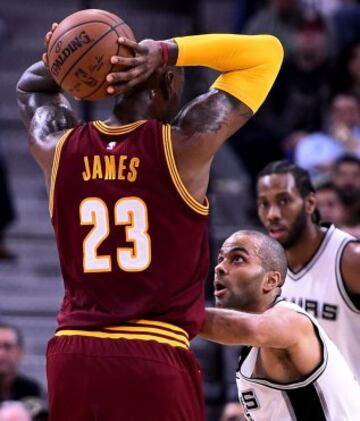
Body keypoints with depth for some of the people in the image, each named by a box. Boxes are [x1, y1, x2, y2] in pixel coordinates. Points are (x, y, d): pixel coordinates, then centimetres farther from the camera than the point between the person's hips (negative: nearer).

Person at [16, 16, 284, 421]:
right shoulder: (185, 144, -6)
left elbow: (30, 86, 30)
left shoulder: (59, 148, 5)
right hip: (153, 358, -4)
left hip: (70, 356, 5)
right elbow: (267, 51, 3)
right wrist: (167, 52, -5)